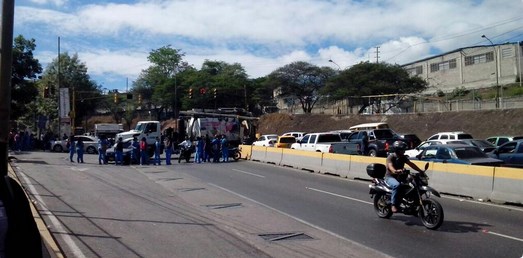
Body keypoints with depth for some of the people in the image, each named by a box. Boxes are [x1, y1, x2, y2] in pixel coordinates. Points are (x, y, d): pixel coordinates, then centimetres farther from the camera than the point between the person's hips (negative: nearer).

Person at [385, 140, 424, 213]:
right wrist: (395, 171, -54)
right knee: (397, 185, -39)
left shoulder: (403, 157, 9)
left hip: (399, 177, 7)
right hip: (390, 177, -7)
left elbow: (411, 164, 2)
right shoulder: (391, 157, -13)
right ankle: (393, 205, -34)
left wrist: (420, 171, -13)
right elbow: (390, 166, -31)